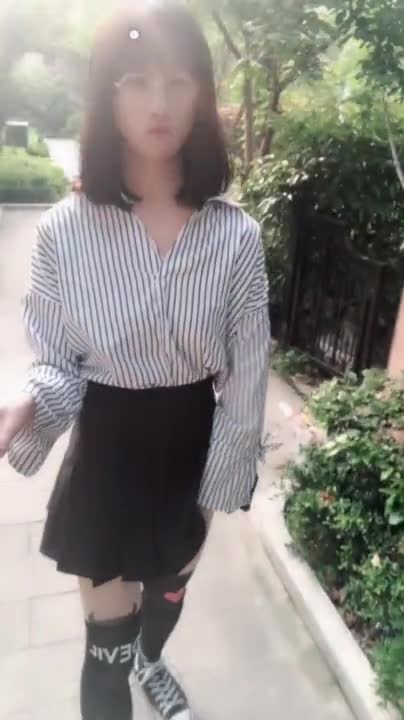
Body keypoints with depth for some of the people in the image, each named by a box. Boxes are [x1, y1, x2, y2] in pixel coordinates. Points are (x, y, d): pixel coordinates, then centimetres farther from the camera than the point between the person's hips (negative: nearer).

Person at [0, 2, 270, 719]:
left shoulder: (236, 235, -13)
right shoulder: (65, 229, -15)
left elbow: (246, 376, -7)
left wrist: (220, 488, -3)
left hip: (193, 446, 3)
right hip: (108, 450, -2)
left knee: (171, 588, 29)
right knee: (107, 635, 12)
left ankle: (153, 662, 65)